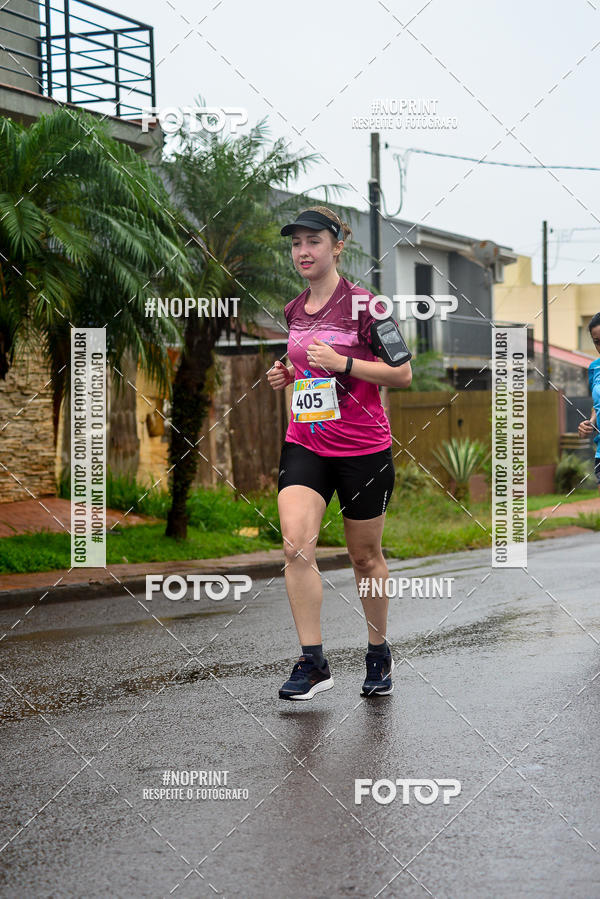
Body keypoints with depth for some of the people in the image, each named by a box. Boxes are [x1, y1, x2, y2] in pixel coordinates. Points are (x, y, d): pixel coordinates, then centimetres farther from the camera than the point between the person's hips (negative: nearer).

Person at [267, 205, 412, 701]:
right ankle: (313, 662, -12)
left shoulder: (364, 304, -9)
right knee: (296, 543, -17)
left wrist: (341, 363, -19)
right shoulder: (293, 311, 9)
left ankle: (379, 653, 29)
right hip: (304, 443, 4)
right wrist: (286, 375, 5)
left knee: (365, 555, 8)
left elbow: (403, 373, -10)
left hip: (364, 448, -4)